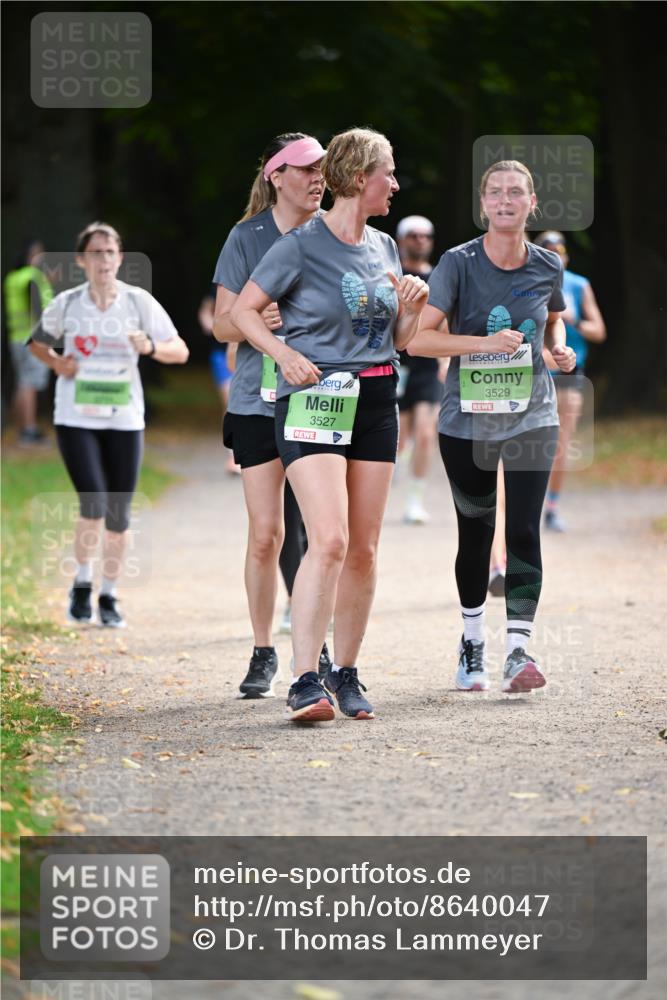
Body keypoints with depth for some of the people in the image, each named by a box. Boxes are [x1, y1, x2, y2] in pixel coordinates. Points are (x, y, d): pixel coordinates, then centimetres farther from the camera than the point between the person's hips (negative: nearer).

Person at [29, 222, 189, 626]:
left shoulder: (139, 302, -2)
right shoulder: (66, 304, -1)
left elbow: (180, 351, -2)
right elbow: (38, 342, 17)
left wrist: (150, 347, -22)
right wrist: (56, 362, -4)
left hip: (125, 421, 1)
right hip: (76, 419, -1)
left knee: (119, 514, 3)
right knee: (94, 504, -16)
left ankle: (109, 596, 19)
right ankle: (82, 584, 7)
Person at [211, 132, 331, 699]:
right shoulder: (248, 238, 1)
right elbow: (223, 325, 1)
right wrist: (255, 322, -21)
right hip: (260, 399, -1)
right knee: (266, 533, -3)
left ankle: (315, 646, 13)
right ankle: (263, 654, 9)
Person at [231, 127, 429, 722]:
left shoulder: (383, 248, 13)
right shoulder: (302, 246, -6)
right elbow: (244, 309, -1)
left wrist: (414, 304, 1)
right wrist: (286, 356, -14)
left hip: (375, 404, 6)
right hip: (313, 402, -6)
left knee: (363, 549, 6)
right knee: (328, 540, -19)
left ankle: (346, 673, 17)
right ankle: (305, 680, -20)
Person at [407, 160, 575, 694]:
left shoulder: (548, 267, -1)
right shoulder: (459, 263, -10)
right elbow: (419, 338, -14)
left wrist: (559, 348, -1)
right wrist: (486, 343, -25)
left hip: (531, 418, 1)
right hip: (467, 420, -1)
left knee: (524, 530, -10)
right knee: (475, 531, 9)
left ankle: (518, 651, -11)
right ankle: (472, 641, 26)